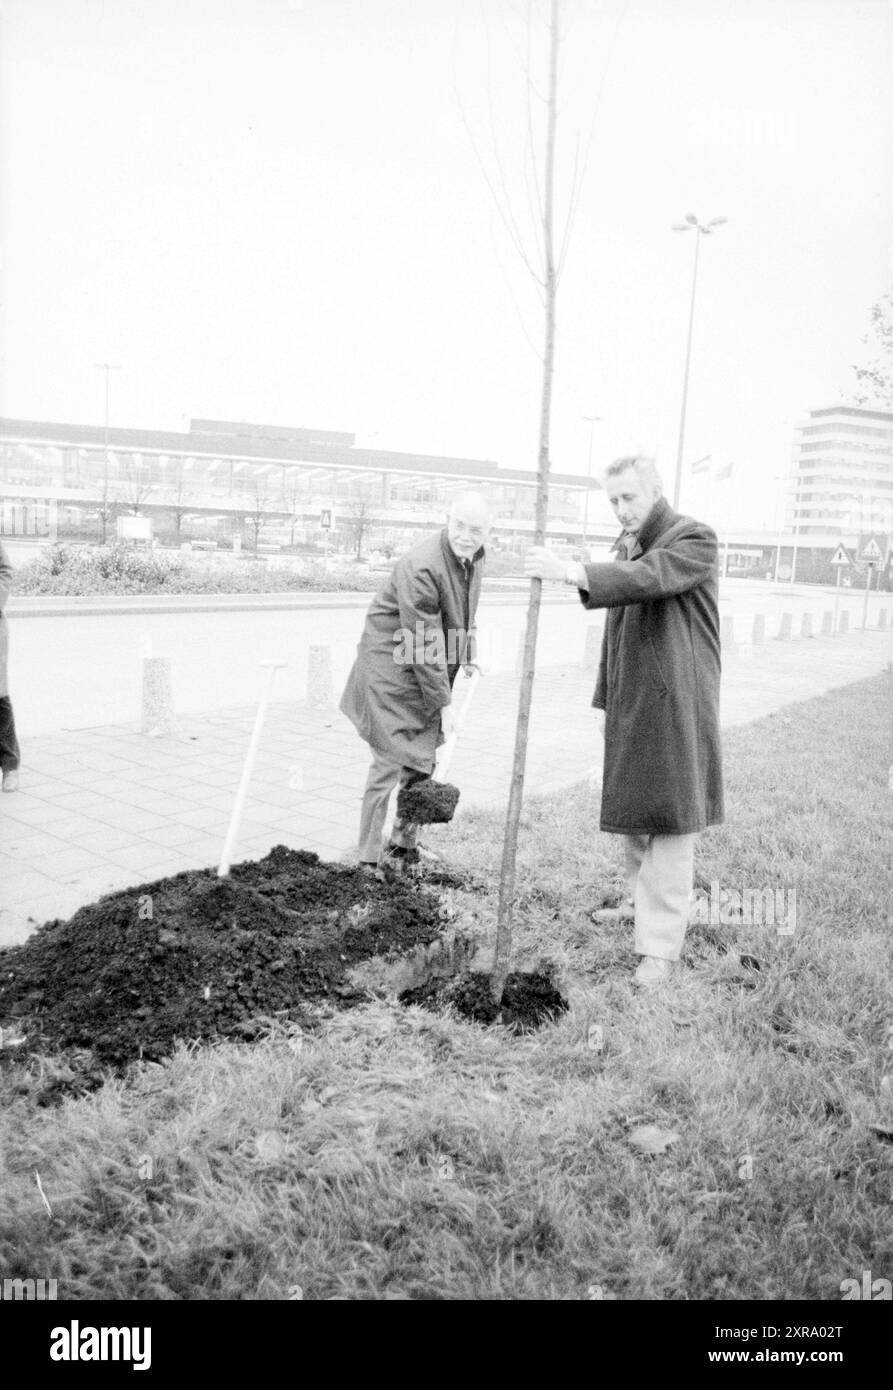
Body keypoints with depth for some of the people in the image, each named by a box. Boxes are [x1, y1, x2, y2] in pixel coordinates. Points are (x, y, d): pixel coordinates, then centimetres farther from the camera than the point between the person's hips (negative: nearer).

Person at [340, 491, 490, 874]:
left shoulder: (473, 556, 2)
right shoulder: (421, 568, -27)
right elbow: (423, 646, -25)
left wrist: (467, 656, 19)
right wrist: (444, 703, -21)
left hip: (430, 671, 9)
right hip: (392, 670, -9)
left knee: (422, 760, 13)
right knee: (391, 762, -8)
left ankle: (405, 843, 28)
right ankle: (370, 859, 2)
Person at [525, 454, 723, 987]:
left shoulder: (695, 539, -10)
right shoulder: (627, 545, 16)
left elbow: (650, 577, -32)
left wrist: (572, 573, -42)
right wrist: (606, 700, 20)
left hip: (675, 705, -8)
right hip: (631, 704, 8)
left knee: (669, 821, -6)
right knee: (632, 809, 16)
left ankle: (662, 945, -2)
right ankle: (641, 902, 34)